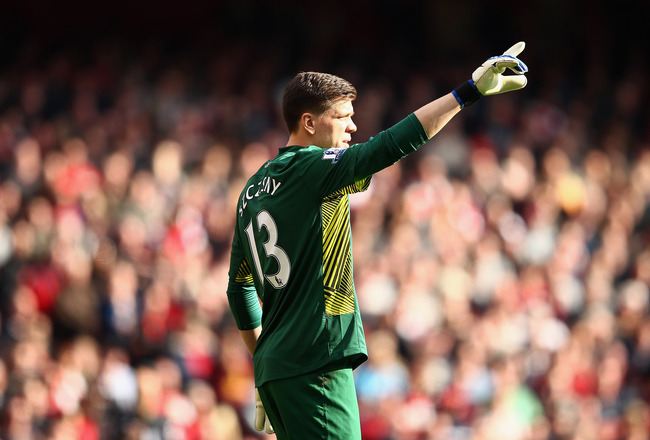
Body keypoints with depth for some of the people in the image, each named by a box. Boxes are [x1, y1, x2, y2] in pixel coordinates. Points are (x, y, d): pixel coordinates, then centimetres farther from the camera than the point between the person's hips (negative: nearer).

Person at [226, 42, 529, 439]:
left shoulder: (252, 190, 17)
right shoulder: (309, 169, -7)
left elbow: (239, 288, 23)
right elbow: (389, 147, -21)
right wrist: (470, 91, -23)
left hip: (273, 369, 9)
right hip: (315, 367, -9)